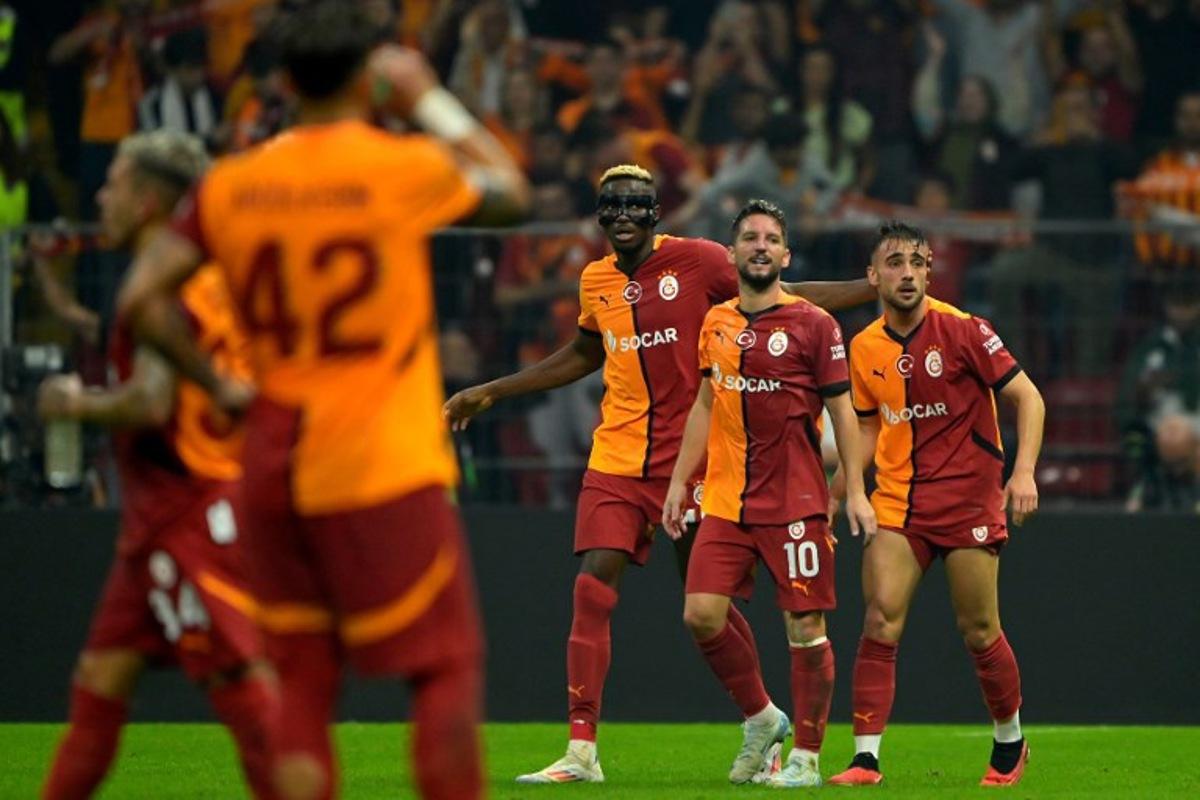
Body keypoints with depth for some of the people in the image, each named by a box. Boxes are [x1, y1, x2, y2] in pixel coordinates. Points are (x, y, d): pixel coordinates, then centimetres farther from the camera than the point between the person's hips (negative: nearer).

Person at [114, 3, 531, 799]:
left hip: (273, 464, 4)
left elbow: (142, 300, -1)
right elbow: (512, 191, 11)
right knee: (445, 665, 2)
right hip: (385, 466, -4)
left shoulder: (230, 186, 3)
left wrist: (218, 383, 7)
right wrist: (429, 98, 17)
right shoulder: (406, 168, -8)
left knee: (303, 676, 10)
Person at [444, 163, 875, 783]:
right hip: (616, 459, 3)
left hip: (692, 458, -3)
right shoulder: (595, 282, 8)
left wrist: (876, 286, 0)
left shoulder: (697, 261, -6)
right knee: (592, 589, -11)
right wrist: (491, 393, 29)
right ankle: (581, 750, -10)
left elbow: (785, 298, 3)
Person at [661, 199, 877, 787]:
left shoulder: (812, 324, -2)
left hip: (795, 500, -4)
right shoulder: (716, 324, 11)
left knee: (806, 627, -3)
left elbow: (841, 410, -1)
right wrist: (679, 482, 16)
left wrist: (856, 491, -6)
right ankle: (761, 718, 15)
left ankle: (805, 756, 7)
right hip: (725, 498, 4)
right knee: (702, 615, -6)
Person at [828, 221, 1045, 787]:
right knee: (881, 620, -11)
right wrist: (834, 493, 10)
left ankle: (1010, 741, 25)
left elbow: (1026, 397, -6)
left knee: (978, 630, 2)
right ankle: (866, 757, -12)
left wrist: (1024, 472, -18)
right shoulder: (865, 348, 5)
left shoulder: (961, 330, -8)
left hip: (967, 496, -3)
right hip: (896, 500, 3)